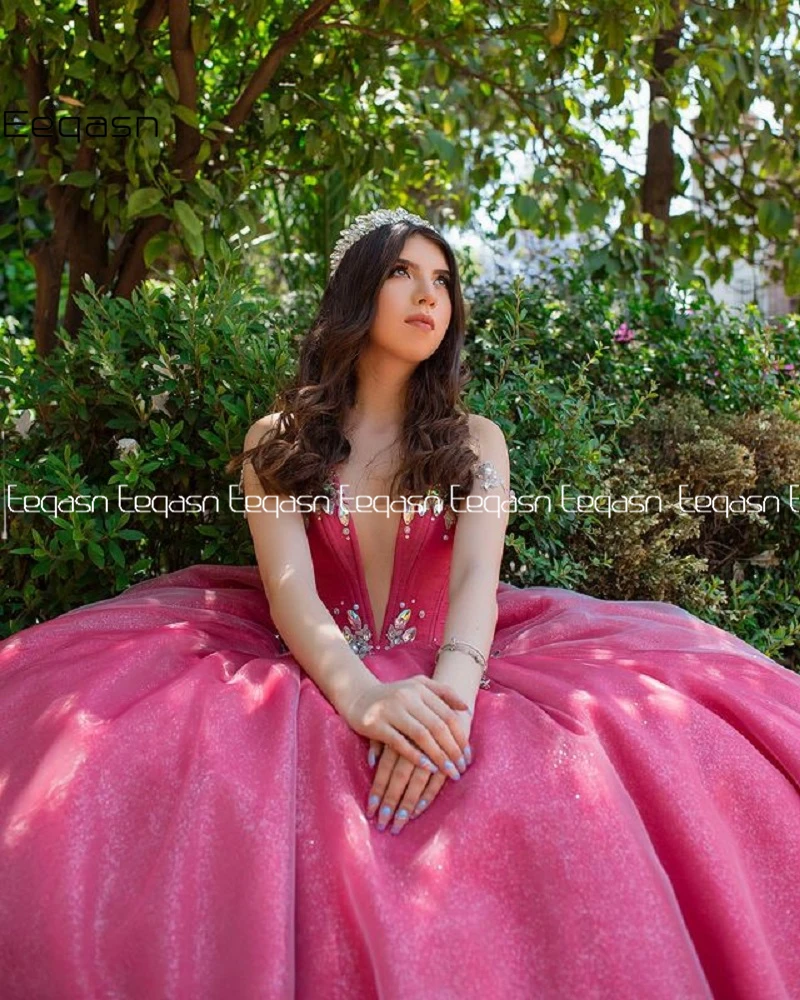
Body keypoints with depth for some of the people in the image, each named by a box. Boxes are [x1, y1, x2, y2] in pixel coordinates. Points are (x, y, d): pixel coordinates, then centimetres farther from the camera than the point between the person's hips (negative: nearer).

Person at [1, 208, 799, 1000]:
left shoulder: (474, 441, 11)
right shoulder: (278, 441, 8)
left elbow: (478, 574, -8)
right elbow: (288, 586, -10)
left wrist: (451, 687, -32)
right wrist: (360, 693, -32)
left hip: (443, 677, 1)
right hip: (317, 682, 0)